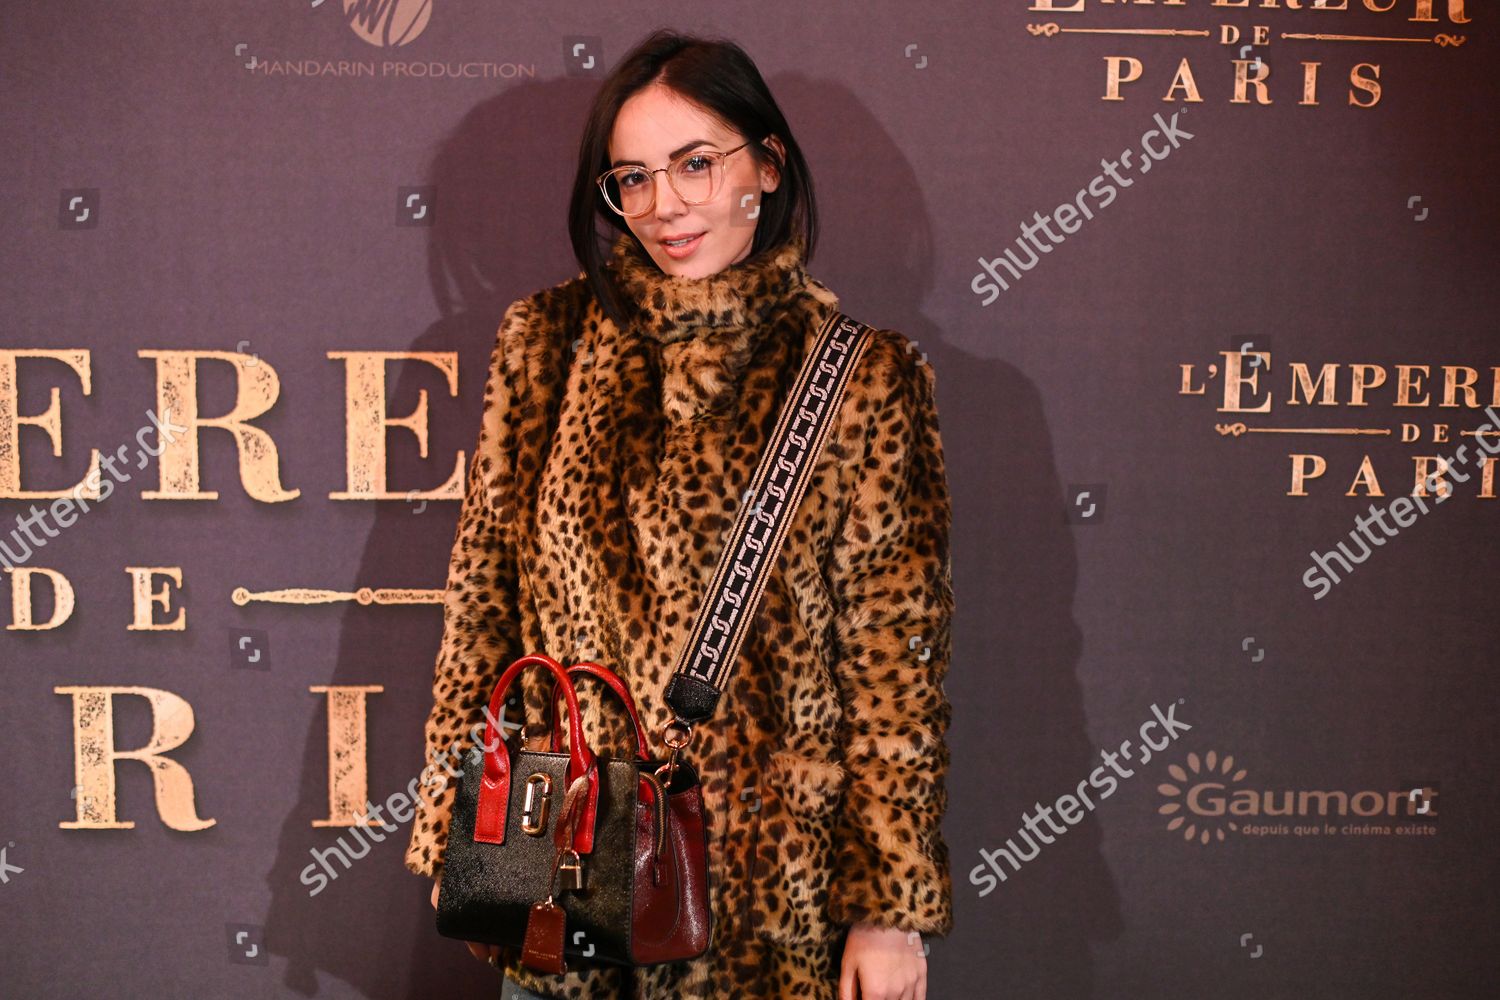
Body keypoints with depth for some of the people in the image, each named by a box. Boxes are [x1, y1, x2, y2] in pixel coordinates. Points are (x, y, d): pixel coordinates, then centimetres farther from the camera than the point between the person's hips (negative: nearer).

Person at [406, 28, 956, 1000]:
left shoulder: (860, 377, -8)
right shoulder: (545, 343, 0)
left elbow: (895, 659, -7)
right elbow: (483, 598, 4)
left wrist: (892, 908, -7)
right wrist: (457, 827, 3)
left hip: (766, 876, -2)